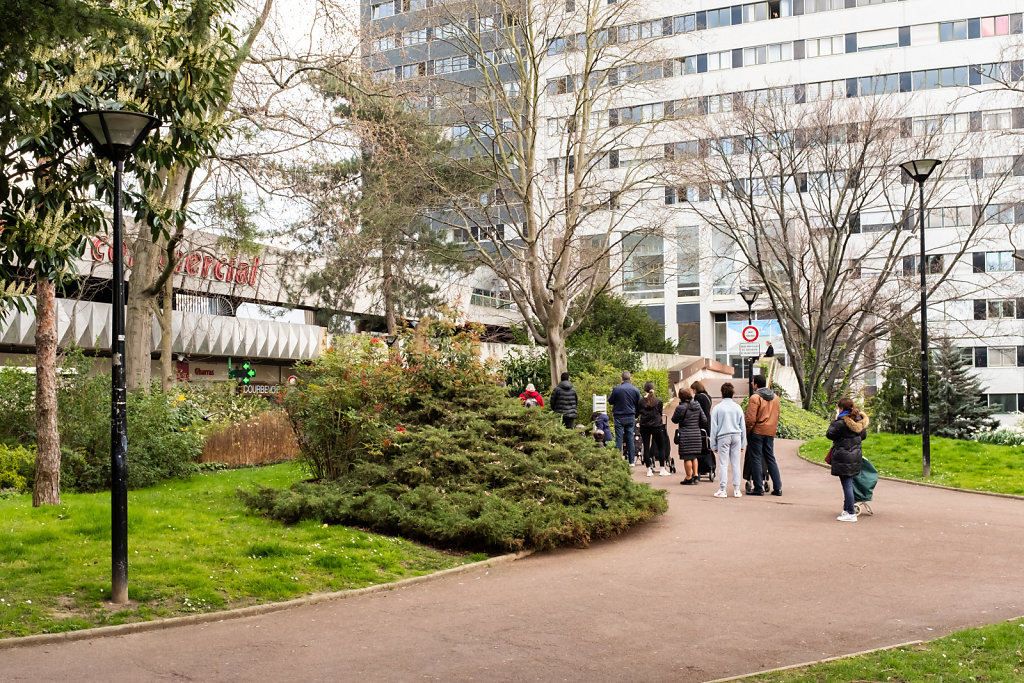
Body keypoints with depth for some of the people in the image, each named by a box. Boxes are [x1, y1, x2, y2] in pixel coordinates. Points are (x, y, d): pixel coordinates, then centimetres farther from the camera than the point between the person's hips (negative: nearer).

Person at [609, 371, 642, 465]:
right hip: (631, 417, 3)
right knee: (630, 438, 9)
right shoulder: (635, 390, 0)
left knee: (619, 438, 1)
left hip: (619, 417, -3)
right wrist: (635, 416, 19)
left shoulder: (616, 389, -12)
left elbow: (610, 401, 0)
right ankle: (631, 461, 11)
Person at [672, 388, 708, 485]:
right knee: (694, 456, 18)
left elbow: (674, 420, -1)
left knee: (687, 457, -1)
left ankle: (689, 478, 3)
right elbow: (704, 420, 8)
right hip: (697, 435, 6)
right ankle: (696, 475, 16)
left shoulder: (681, 407, -13)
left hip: (685, 435, -6)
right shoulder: (697, 406, 5)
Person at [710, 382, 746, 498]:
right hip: (736, 436, 3)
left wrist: (713, 445, 5)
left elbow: (714, 428, 1)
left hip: (723, 437, -3)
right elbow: (743, 427, 12)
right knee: (736, 463, 5)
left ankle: (722, 490, -4)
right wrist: (743, 444, 17)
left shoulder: (717, 408, 1)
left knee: (723, 464, -2)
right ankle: (737, 489, 6)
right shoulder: (738, 408, 10)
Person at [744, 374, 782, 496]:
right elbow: (776, 416, 17)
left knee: (755, 459, 0)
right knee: (770, 459, 12)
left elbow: (751, 418, -16)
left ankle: (759, 488, -1)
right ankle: (777, 488, 8)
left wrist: (746, 432, -6)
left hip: (757, 431, -6)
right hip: (770, 432, 7)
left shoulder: (755, 398, -13)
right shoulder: (775, 397, 11)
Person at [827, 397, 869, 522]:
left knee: (847, 485, -4)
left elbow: (830, 434, -9)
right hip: (856, 456, 8)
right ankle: (847, 509, 24)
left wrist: (835, 420, -3)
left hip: (843, 458, -8)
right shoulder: (859, 420, 6)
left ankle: (851, 514, -2)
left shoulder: (841, 423, -19)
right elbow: (863, 435, 17)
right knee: (849, 484, 17)